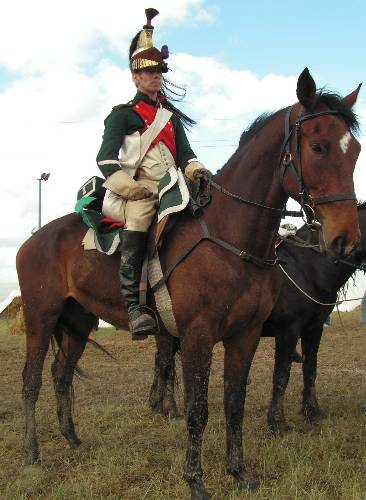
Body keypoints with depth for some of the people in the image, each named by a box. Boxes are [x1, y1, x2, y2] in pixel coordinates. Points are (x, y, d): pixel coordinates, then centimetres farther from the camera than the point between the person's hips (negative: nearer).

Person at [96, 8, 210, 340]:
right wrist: (131, 188, -23)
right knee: (142, 212, -37)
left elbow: (185, 155, 16)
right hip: (133, 194, -7)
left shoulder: (172, 116, 24)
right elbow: (106, 160, -6)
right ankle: (133, 304, -43)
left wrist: (196, 170, -8)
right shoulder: (122, 114, 6)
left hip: (170, 191, 7)